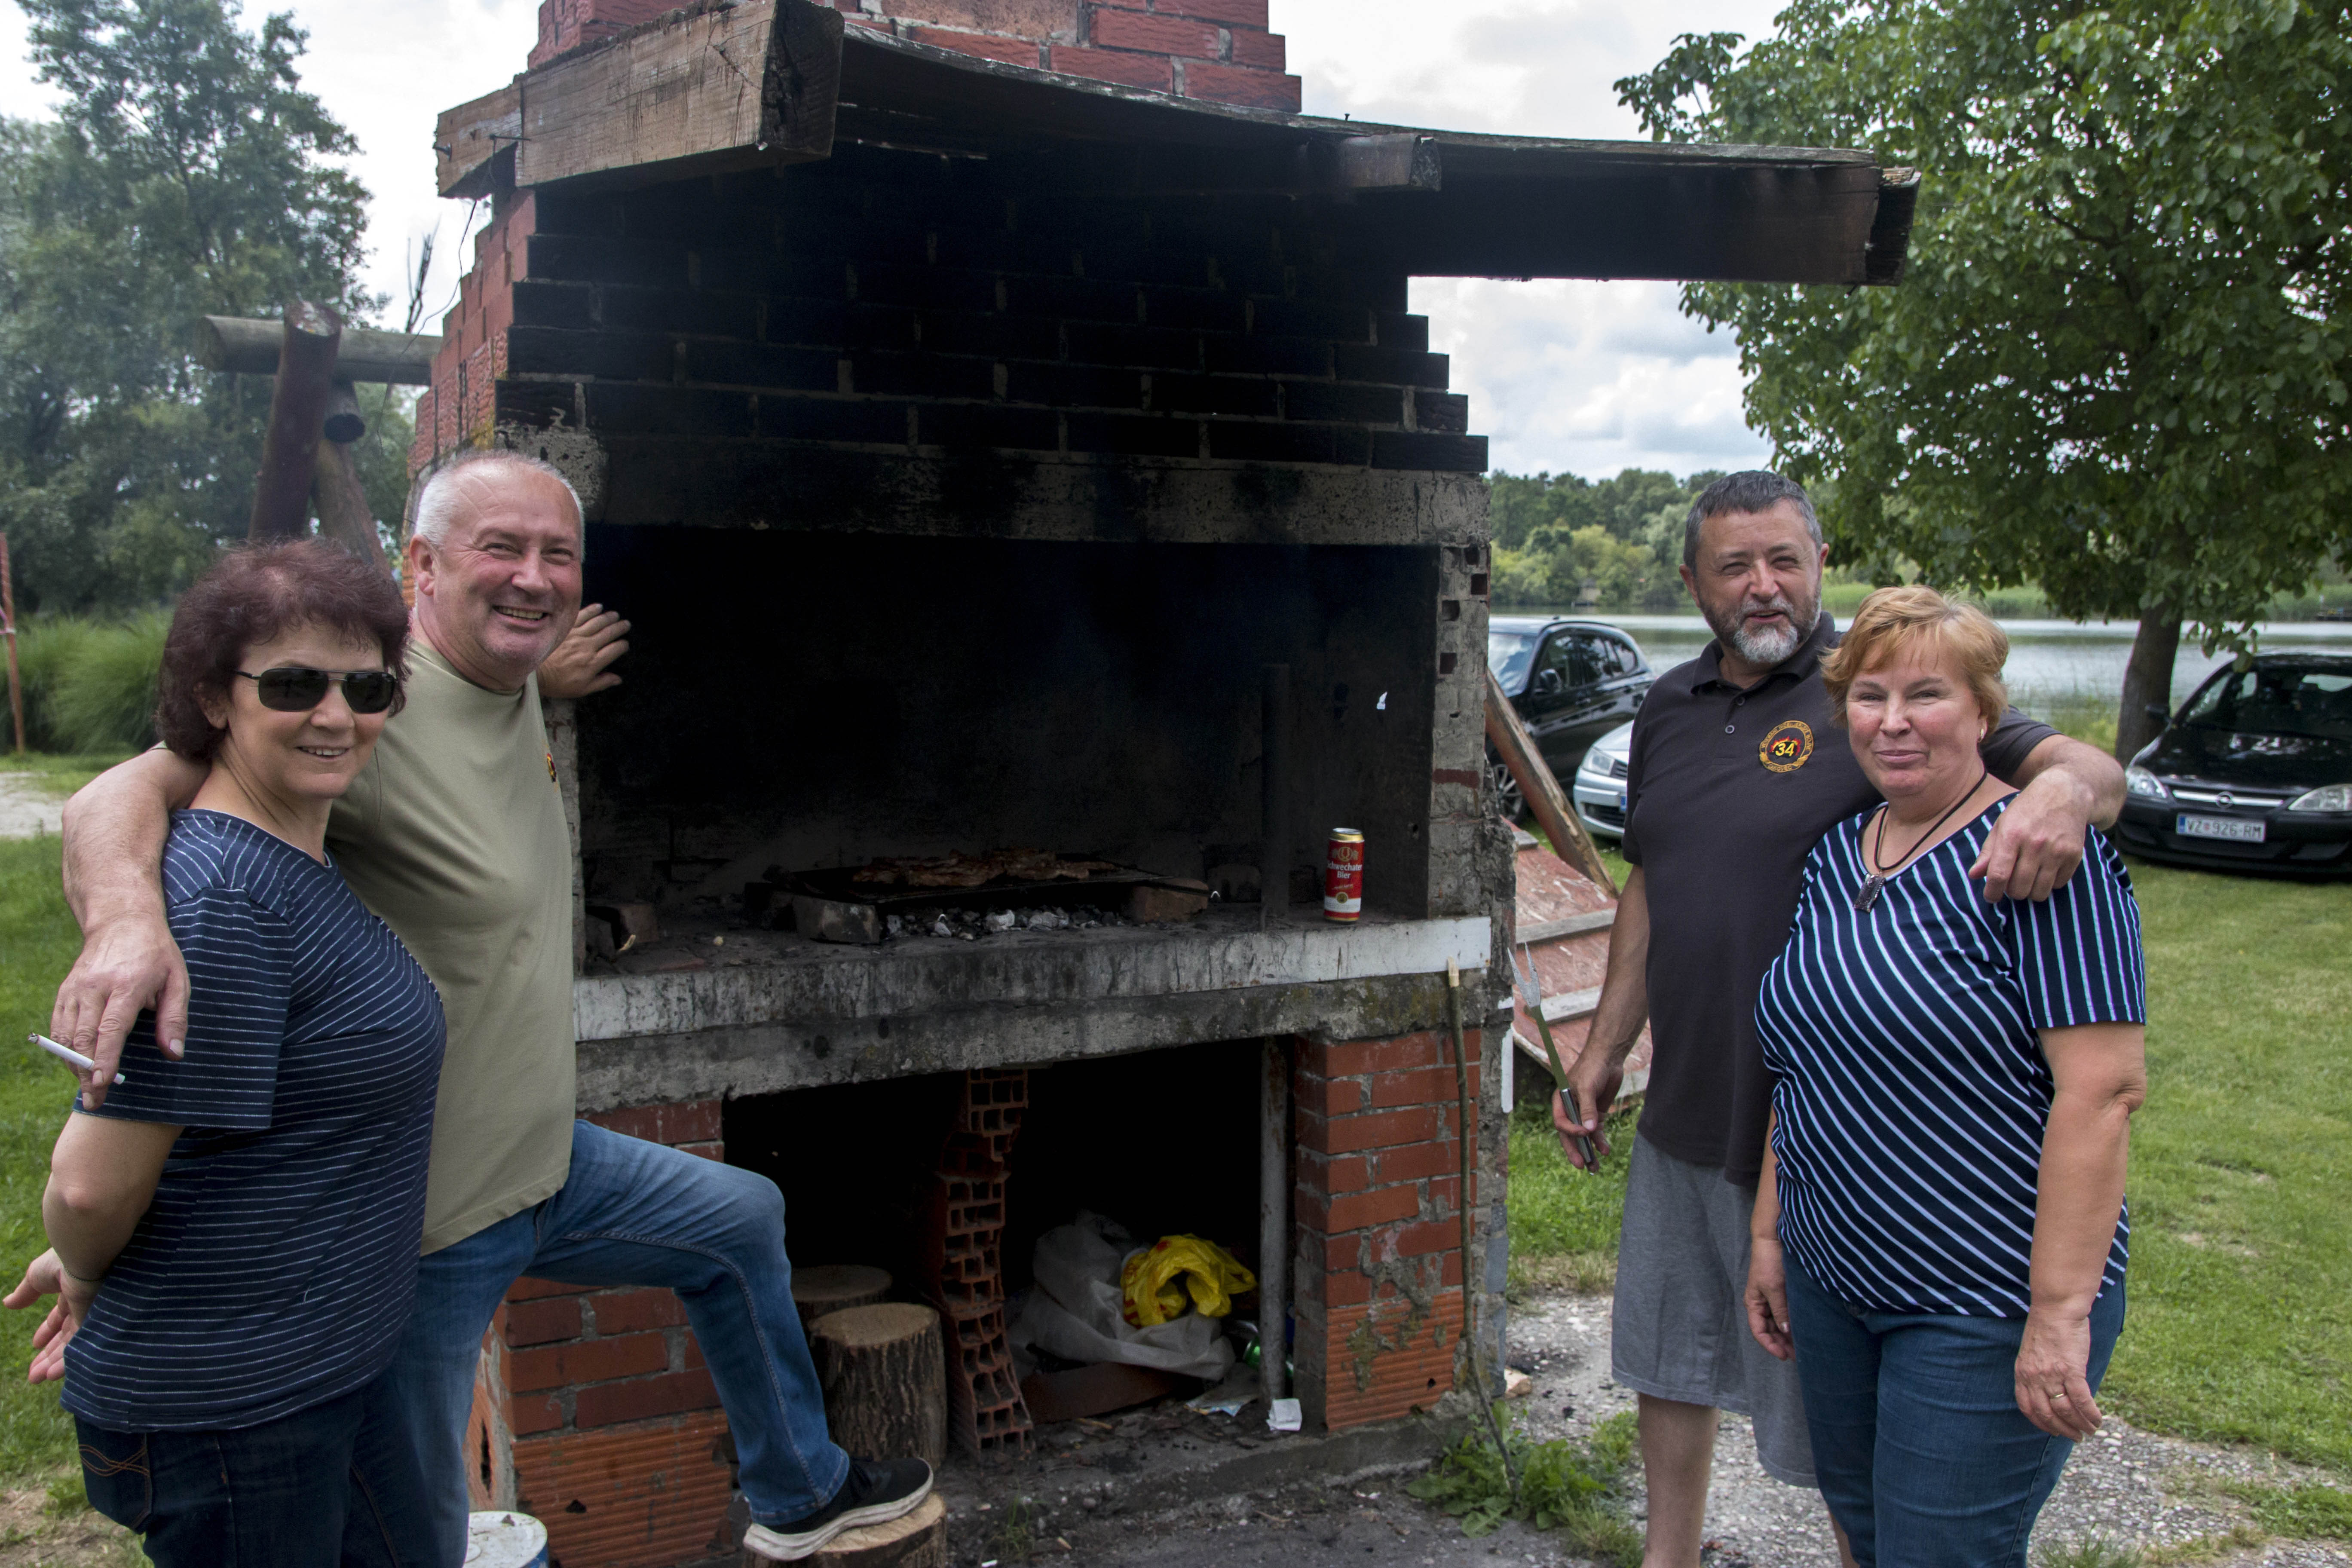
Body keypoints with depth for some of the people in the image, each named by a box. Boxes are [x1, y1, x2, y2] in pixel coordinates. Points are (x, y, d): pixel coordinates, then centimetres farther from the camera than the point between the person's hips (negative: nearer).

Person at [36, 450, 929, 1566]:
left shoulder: (511, 692, 3)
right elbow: (127, 793, -36)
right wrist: (126, 912, -54)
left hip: (544, 1167, 9)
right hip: (423, 1223, -9)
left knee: (743, 1223, 26)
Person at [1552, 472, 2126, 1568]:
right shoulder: (1670, 709, 7)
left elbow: (2091, 769, -20)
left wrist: (2063, 787, -44)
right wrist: (1605, 1048, 16)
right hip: (1682, 1114, 7)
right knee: (1668, 1358, 23)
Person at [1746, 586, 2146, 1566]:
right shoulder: (1835, 856, 8)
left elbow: (2104, 1090, -21)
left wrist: (2061, 1312, -23)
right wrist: (1769, 1232, 14)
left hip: (1987, 1307, -7)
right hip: (1836, 1284, 7)